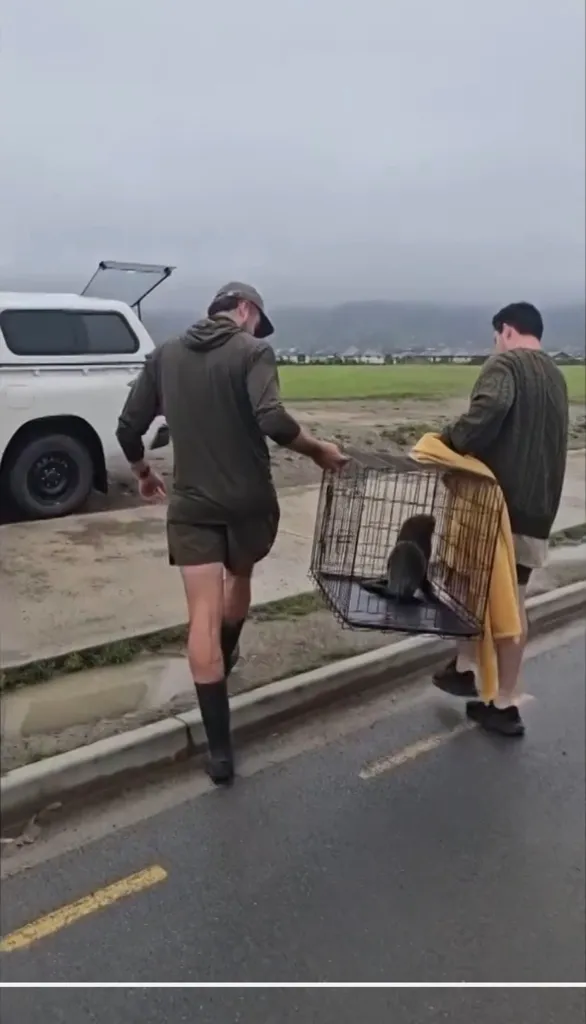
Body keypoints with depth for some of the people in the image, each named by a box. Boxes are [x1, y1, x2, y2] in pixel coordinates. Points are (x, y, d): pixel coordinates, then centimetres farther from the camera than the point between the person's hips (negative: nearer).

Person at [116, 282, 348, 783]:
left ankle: (219, 746, 0)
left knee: (204, 614, 0)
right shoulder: (253, 350, -7)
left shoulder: (166, 354, 8)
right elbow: (272, 420, -24)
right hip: (248, 498, -2)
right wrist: (320, 450, -9)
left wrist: (143, 471, 26)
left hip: (191, 502, 2)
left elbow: (128, 428, 8)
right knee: (240, 578, 27)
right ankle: (225, 662, 51)